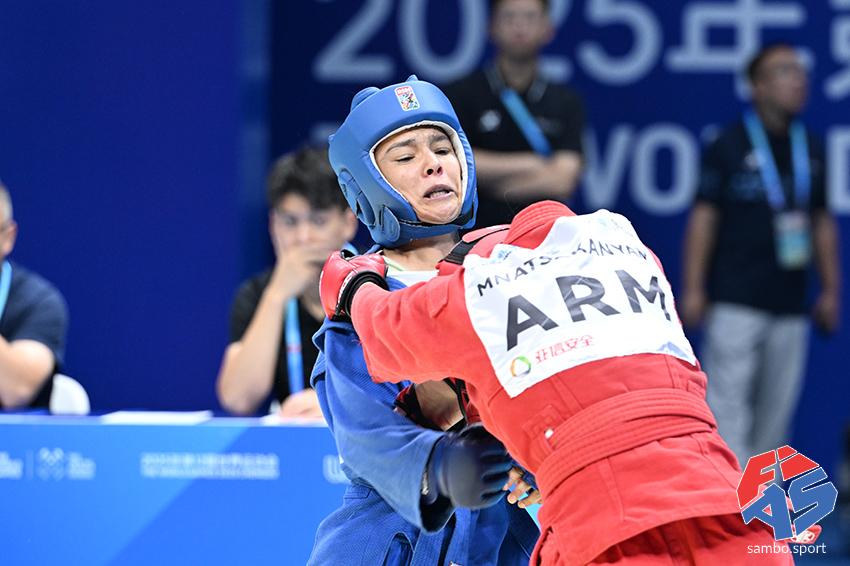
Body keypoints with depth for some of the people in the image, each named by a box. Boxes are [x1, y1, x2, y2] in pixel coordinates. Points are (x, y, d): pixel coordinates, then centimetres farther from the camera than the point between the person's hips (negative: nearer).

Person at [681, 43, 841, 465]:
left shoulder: (810, 150, 12)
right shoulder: (729, 146, -3)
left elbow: (822, 223, 18)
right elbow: (703, 217, -3)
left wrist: (831, 290, 15)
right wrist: (693, 288, -7)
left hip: (790, 304, 5)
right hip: (735, 301, -5)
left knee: (776, 408, 6)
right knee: (728, 403, -10)